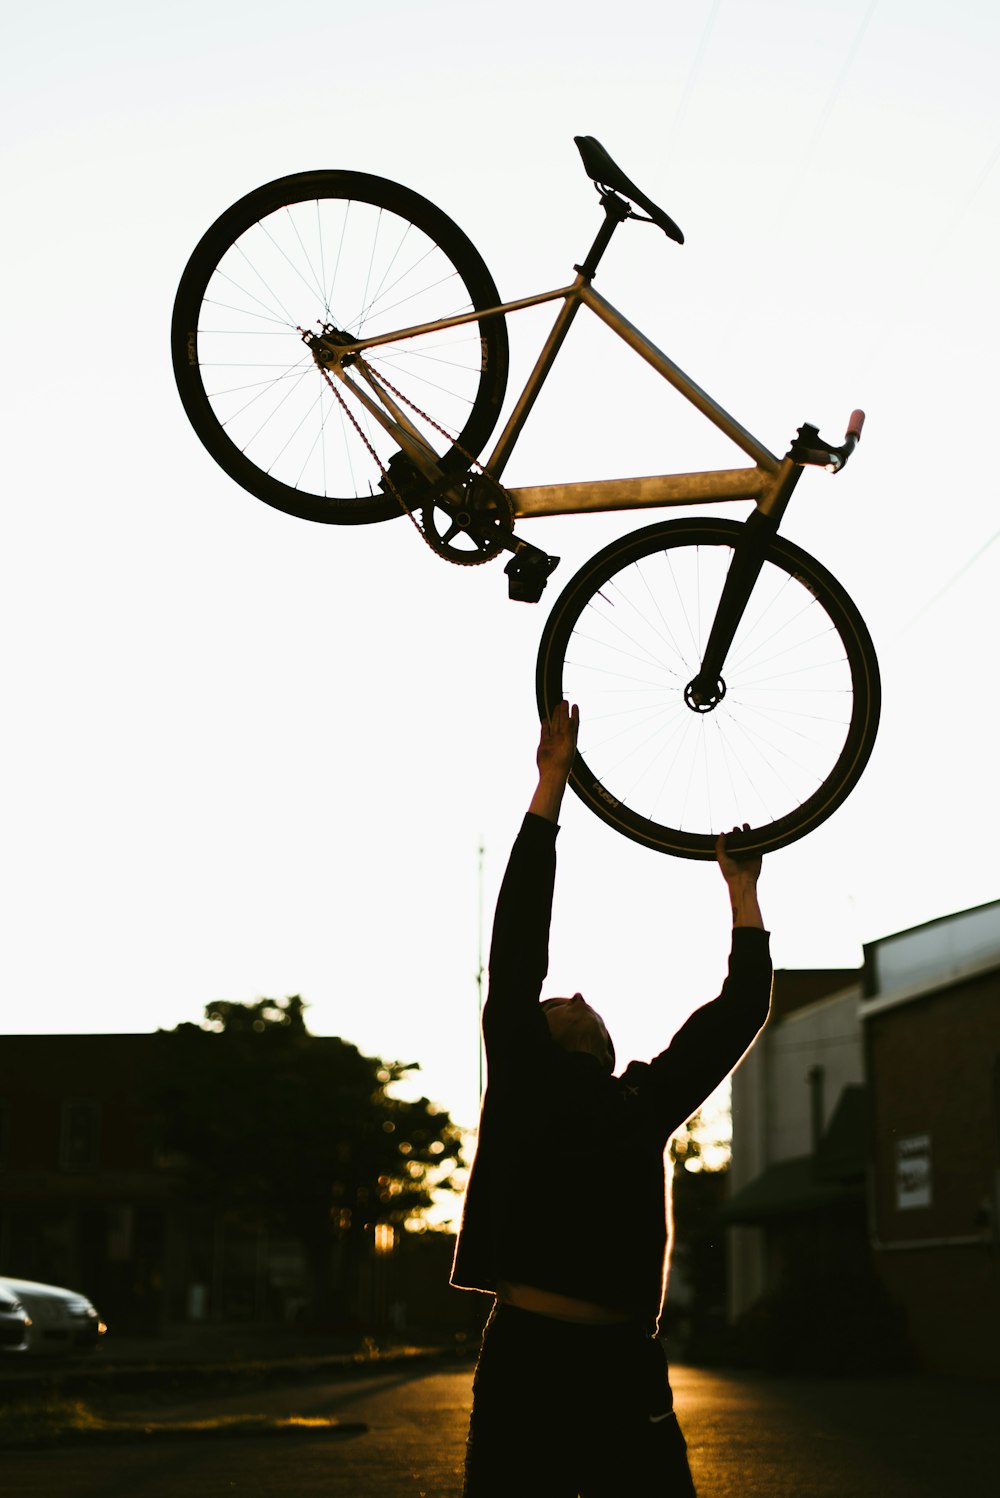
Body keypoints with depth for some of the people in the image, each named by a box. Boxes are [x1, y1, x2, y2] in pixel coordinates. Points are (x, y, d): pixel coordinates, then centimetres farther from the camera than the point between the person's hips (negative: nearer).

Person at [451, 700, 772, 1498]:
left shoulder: (646, 1101, 20)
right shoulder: (522, 1077, 11)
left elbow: (740, 1011, 25)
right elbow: (519, 935, 8)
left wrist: (741, 890, 32)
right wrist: (551, 780, 10)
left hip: (630, 1379, 4)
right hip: (527, 1367, -4)